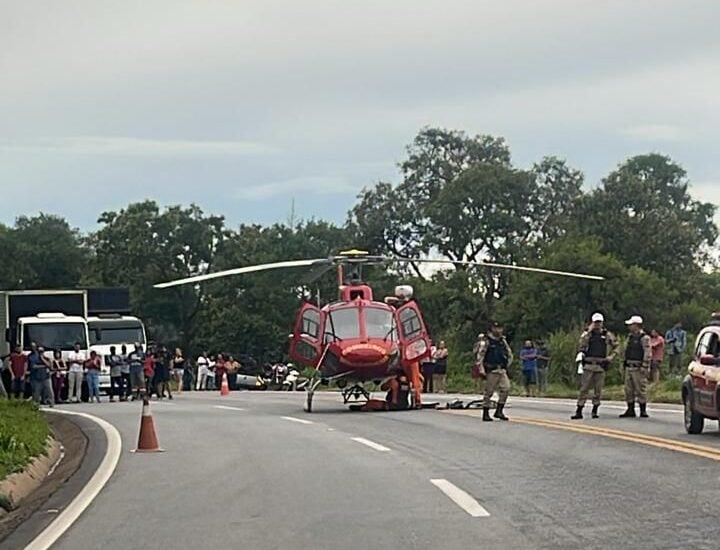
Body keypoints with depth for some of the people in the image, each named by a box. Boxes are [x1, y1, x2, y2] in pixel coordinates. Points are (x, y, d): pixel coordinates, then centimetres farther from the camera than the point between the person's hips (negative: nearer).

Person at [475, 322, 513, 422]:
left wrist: (507, 366, 17)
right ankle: (485, 414, 7)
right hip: (491, 371, -6)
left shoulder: (503, 341, 13)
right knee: (489, 392, -2)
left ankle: (499, 411, -1)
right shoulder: (486, 341, -7)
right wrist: (481, 370, -15)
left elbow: (509, 354, 25)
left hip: (502, 371, 6)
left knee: (506, 388, -9)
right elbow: (479, 356, -11)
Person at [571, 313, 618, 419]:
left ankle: (595, 410, 13)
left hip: (601, 366, 1)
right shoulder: (587, 334, 5)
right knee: (584, 388, -4)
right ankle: (579, 411, -5)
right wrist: (589, 331, -14)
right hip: (588, 365, -1)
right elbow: (581, 345, -13)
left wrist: (611, 356, 2)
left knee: (598, 389, 4)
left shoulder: (608, 335, 9)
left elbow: (615, 347, 18)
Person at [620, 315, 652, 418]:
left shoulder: (644, 338, -10)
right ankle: (630, 410, 15)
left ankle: (643, 411, 1)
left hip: (638, 368, -9)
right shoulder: (630, 337, 17)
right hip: (629, 367, 9)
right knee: (628, 389, 8)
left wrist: (644, 367, -20)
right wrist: (625, 363, 19)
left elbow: (648, 353, -15)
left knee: (641, 389, -5)